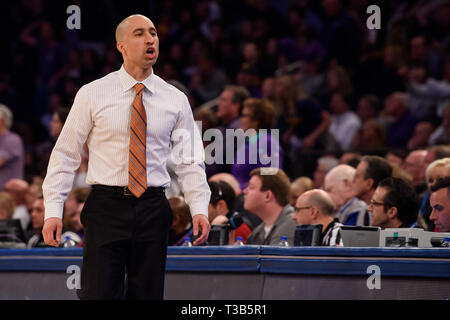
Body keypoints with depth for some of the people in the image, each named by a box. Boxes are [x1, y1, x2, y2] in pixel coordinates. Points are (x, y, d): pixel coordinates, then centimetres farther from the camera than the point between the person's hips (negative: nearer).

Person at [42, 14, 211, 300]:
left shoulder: (175, 100, 8)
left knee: (148, 295, 5)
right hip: (106, 208, -2)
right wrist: (53, 210, -5)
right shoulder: (92, 95, 2)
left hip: (153, 211, 2)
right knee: (100, 294, -9)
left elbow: (189, 161, 7)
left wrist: (200, 209, -7)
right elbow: (66, 155, 3)